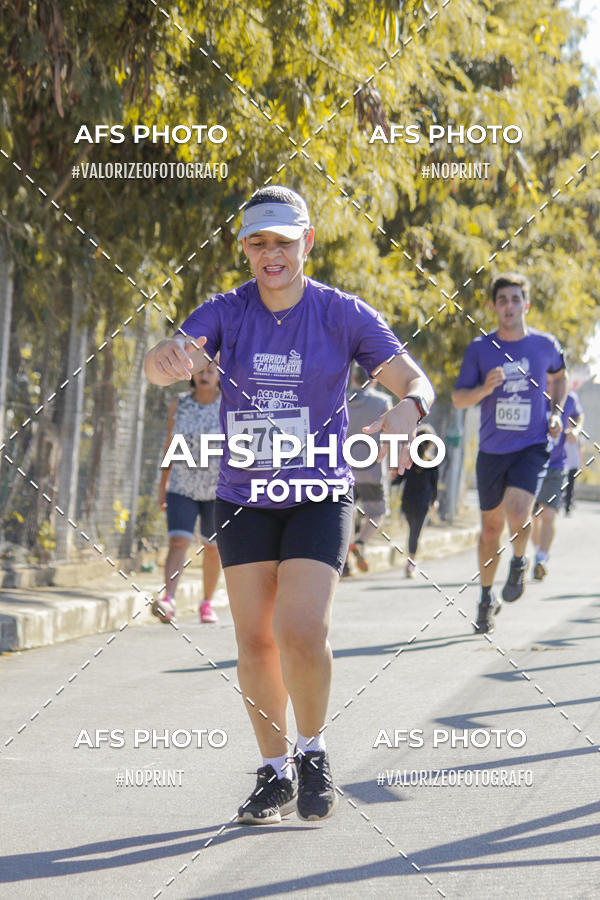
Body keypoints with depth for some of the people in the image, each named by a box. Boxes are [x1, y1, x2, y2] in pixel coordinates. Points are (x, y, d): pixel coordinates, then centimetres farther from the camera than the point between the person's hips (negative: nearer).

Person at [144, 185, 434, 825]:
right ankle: (274, 774, 18)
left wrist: (406, 409, -32)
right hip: (242, 500, 2)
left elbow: (414, 380, -7)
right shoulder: (226, 312, -3)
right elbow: (158, 366, -19)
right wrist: (172, 356, -45)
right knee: (255, 642, 3)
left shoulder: (343, 314, -6)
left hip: (318, 496, -2)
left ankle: (313, 750, 8)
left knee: (301, 633, -17)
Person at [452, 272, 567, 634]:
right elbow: (458, 398, 0)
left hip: (532, 446, -1)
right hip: (492, 450, 2)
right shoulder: (480, 349, -2)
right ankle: (488, 598, 30)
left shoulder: (545, 345, 0)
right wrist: (484, 389, -20)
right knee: (491, 527, 10)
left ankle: (519, 562, 9)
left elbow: (558, 376, 22)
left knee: (517, 514, -24)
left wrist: (556, 413, 7)